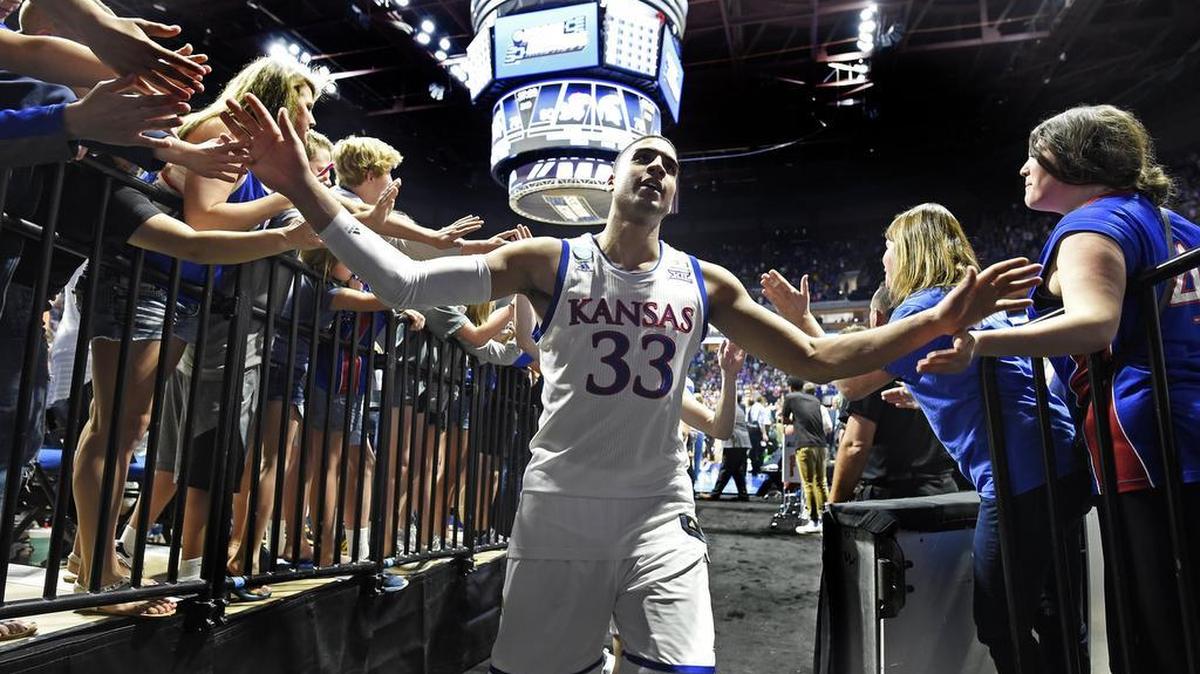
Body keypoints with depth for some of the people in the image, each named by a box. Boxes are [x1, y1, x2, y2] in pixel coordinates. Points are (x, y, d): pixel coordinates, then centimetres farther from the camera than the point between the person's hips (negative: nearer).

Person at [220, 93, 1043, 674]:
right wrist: (305, 190, -16)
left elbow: (818, 359, 7)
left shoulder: (705, 284, 5)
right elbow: (403, 282, -6)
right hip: (558, 513, -1)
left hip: (661, 517, 2)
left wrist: (940, 319, -1)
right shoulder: (549, 261, -2)